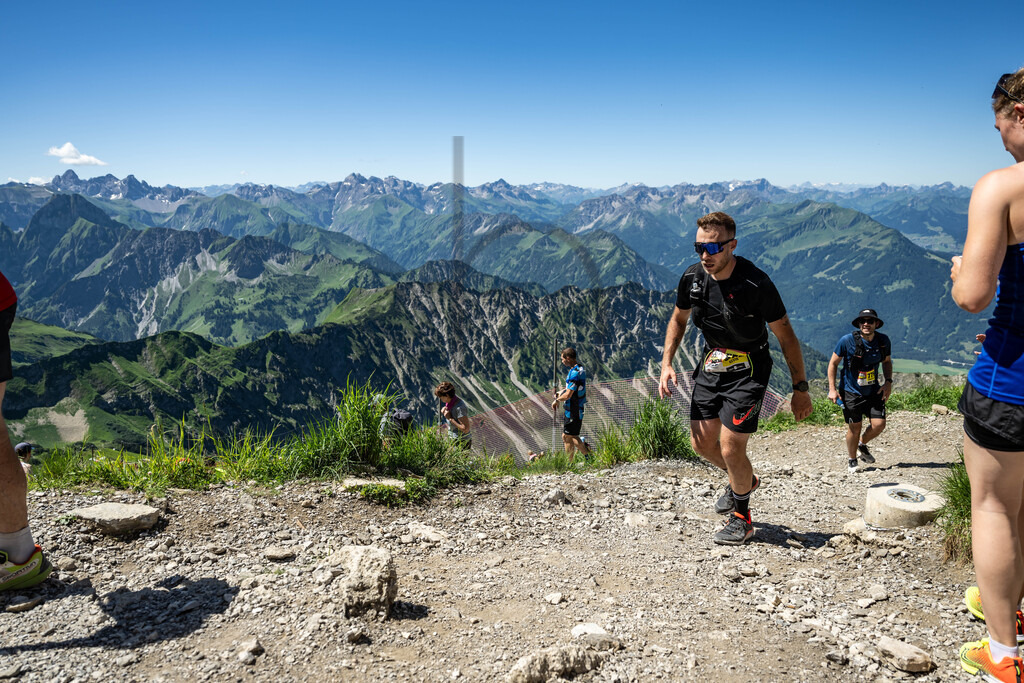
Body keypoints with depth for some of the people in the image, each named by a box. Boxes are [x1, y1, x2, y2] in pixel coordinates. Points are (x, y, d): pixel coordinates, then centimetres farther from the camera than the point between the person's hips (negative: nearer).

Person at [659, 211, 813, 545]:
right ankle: (744, 480, 39)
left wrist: (800, 387, -10)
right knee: (702, 441, 7)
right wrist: (666, 363, 0)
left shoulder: (756, 284, -24)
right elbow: (678, 319, 10)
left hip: (747, 369, -5)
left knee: (730, 447, -10)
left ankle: (741, 518, 15)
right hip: (711, 364, 6)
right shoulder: (692, 278, -8)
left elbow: (785, 335, -14)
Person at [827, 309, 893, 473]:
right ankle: (851, 460, 25)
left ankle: (862, 444, 28)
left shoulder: (883, 341, -6)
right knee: (854, 428, 1)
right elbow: (833, 363, -7)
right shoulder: (847, 340, -18)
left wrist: (888, 382, -2)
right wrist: (832, 389, -11)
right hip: (851, 392, -3)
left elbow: (887, 361, 13)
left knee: (879, 424, -5)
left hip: (873, 391, 3)